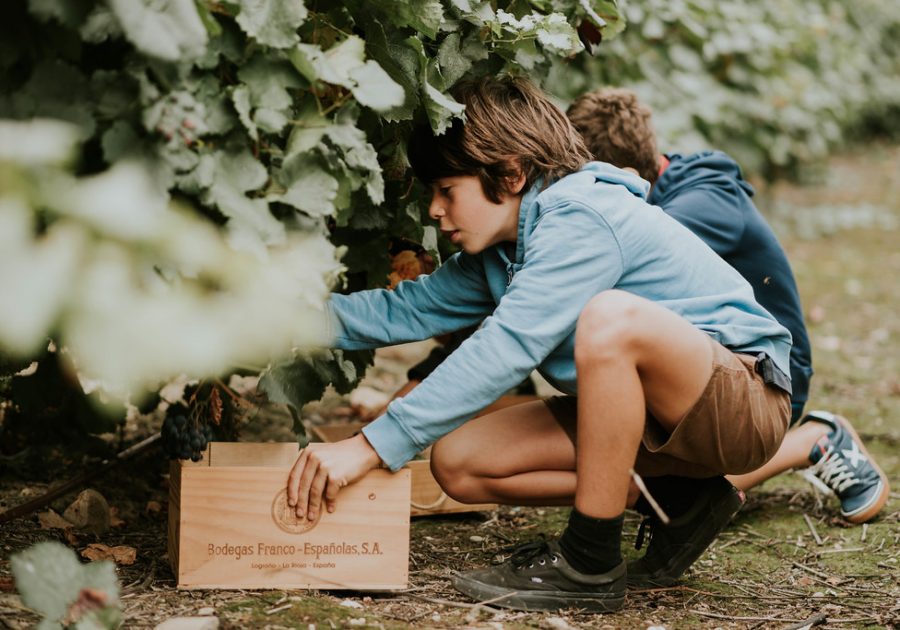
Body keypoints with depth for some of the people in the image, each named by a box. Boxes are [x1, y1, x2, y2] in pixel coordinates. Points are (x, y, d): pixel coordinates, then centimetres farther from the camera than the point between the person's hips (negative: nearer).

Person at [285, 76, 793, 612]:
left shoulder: (580, 218, -22)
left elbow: (505, 348, -30)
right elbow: (410, 309, 11)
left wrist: (371, 447, -31)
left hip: (747, 402, -9)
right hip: (650, 416, 9)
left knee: (611, 318, -38)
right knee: (458, 462, -1)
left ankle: (592, 567, -23)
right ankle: (681, 500, 5)